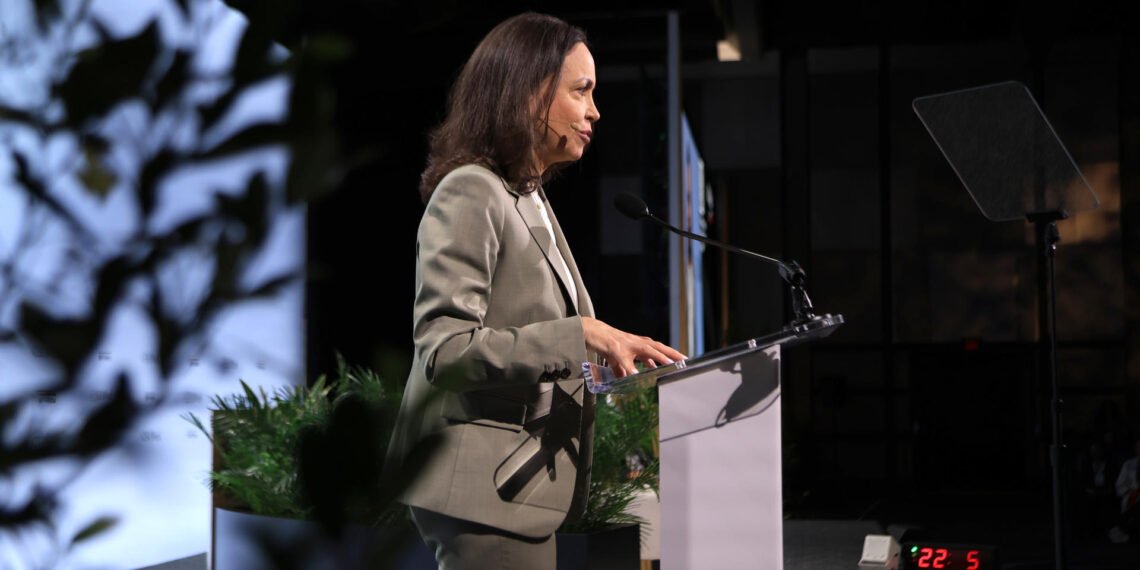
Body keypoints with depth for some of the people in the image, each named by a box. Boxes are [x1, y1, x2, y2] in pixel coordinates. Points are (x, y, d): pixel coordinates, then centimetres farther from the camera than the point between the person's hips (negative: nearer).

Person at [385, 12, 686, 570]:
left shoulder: (532, 201, 17)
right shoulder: (470, 194, -11)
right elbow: (444, 349, -20)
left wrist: (611, 349, 6)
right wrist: (579, 336, -25)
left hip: (521, 485, 9)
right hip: (485, 489, -9)